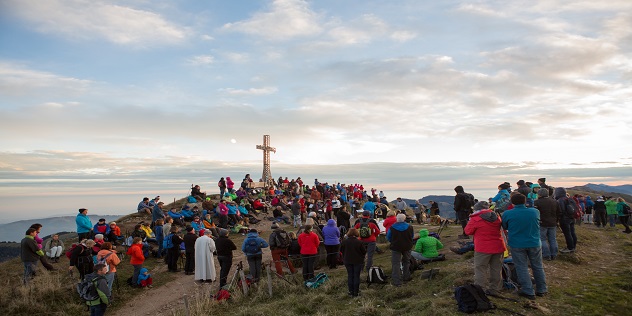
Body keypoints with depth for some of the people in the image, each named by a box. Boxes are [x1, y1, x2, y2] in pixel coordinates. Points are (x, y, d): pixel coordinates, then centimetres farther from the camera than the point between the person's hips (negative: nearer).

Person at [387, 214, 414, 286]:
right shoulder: (409, 227, -6)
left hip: (396, 247, -3)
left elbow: (388, 238, -1)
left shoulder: (392, 228, -13)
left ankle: (397, 282, -3)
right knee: (406, 262, 23)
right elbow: (412, 236, 8)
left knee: (396, 264, 1)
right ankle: (406, 277, 34)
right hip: (407, 247, 3)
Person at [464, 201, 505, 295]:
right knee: (496, 269, 14)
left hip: (483, 249, -6)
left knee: (480, 269, 2)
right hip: (498, 247, 6)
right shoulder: (496, 217, 6)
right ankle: (494, 289, 23)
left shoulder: (475, 219, -12)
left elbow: (468, 231, -3)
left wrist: (470, 221, 11)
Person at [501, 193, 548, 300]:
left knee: (522, 268, 7)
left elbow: (505, 227, 2)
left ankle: (528, 291, 9)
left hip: (517, 245, -2)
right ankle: (541, 290, 28)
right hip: (534, 243, 3)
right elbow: (537, 224, 13)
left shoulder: (507, 214, -13)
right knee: (538, 267, 17)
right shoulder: (535, 212, -5)